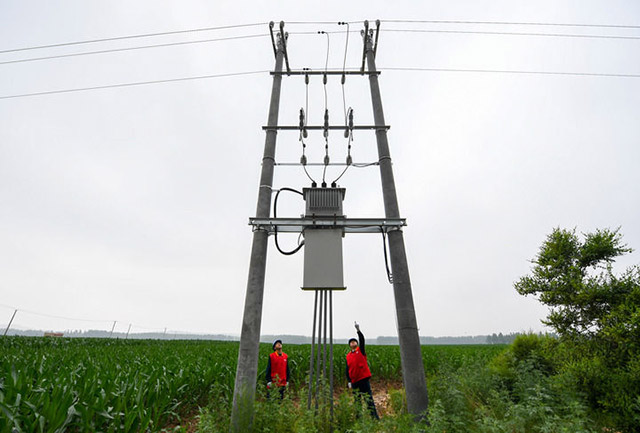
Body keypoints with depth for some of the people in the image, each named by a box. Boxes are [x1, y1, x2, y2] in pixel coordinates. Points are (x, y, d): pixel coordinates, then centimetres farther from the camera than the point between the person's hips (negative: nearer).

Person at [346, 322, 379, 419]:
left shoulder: (360, 350, 1)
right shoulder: (348, 356, 10)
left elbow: (362, 340, -15)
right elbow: (348, 369, 11)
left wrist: (358, 330, -26)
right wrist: (349, 381, 3)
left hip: (364, 379, -4)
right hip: (354, 381, 4)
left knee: (369, 398, -4)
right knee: (357, 400, 11)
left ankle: (375, 417, 2)